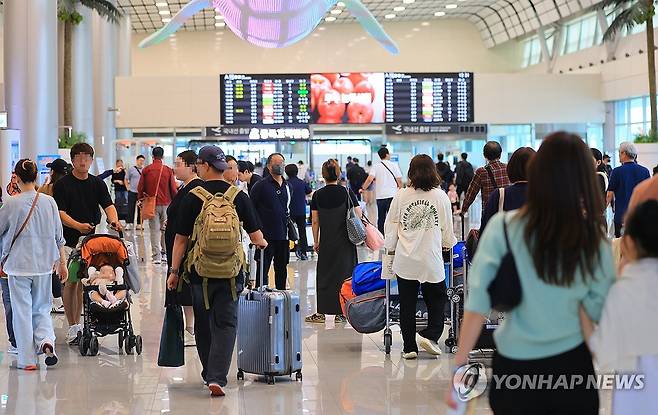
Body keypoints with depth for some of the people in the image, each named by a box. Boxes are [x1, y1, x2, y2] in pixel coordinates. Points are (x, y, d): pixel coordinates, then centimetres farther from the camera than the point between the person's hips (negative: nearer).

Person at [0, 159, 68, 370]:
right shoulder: (49, 202, -2)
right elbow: (58, 236, 5)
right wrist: (62, 262, 15)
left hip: (18, 264, -3)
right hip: (43, 264, 3)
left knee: (22, 310, 5)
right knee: (42, 308, 17)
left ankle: (27, 359, 6)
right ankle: (46, 340, -9)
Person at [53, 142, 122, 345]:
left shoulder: (97, 183, 7)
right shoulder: (62, 184, -5)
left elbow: (108, 205, -4)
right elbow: (60, 213, -12)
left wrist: (114, 220, -26)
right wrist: (78, 225, -29)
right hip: (69, 241, -4)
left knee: (83, 283, 10)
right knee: (70, 282, -4)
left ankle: (78, 325, 19)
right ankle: (73, 328, 2)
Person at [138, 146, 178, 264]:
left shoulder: (146, 170, -3)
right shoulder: (168, 170, -4)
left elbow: (140, 188, 1)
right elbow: (173, 189, -1)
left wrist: (140, 200, 16)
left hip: (152, 204, 0)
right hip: (166, 203, 0)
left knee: (154, 230, 2)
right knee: (165, 229, 14)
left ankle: (156, 256, -1)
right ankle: (165, 252, 17)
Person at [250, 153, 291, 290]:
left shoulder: (287, 186, 12)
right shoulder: (261, 185, -6)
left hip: (283, 236, 6)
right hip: (266, 236, -6)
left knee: (282, 269, 12)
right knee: (263, 269, -2)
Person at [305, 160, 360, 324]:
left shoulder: (317, 195, -2)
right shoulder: (347, 192, -6)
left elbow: (315, 221, 1)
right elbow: (358, 215, -6)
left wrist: (316, 241, 10)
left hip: (326, 241, 1)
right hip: (345, 242, -1)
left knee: (324, 273, 9)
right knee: (343, 273, 6)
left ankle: (321, 312, 11)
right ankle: (340, 313, 7)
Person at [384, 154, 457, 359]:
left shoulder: (401, 196, -1)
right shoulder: (440, 196, -2)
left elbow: (391, 226, 5)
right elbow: (447, 227, 8)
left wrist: (390, 248, 20)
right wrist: (448, 243, 27)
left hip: (405, 260, 1)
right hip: (431, 260, -1)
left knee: (407, 304, 7)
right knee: (436, 299, 15)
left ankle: (409, 347, 10)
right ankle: (430, 335, -1)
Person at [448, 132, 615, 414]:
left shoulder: (502, 228, -13)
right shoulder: (593, 240, -10)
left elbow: (477, 303, -15)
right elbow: (600, 312, -4)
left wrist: (460, 367, -10)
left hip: (514, 368, 0)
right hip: (571, 365, 0)